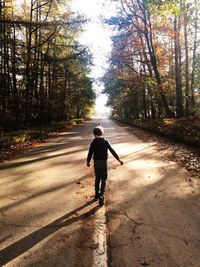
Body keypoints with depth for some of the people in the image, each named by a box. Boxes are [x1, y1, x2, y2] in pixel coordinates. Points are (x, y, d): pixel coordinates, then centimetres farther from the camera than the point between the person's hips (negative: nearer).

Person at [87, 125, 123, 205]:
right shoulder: (105, 141, -7)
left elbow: (90, 153, -1)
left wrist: (88, 161, 14)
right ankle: (101, 196, -5)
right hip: (103, 162, -2)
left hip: (96, 162, 2)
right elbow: (112, 151, -8)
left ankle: (97, 193, 30)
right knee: (103, 179, 4)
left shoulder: (93, 143, -4)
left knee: (97, 178, 19)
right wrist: (118, 159, -2)